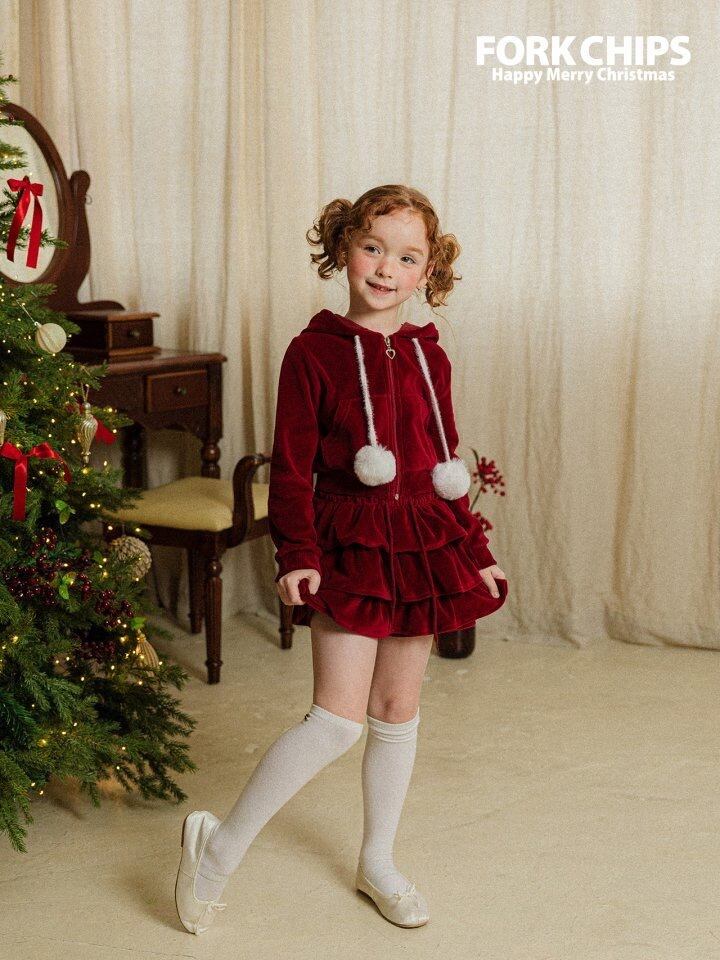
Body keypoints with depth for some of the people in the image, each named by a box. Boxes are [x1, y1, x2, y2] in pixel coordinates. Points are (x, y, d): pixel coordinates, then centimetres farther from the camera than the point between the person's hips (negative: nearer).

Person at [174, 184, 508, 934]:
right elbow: (291, 467, -7)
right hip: (349, 547, -5)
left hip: (424, 547, 5)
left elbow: (448, 466, 13)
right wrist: (296, 554, -16)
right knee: (338, 717, -10)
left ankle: (377, 861, 30)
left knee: (398, 710, 13)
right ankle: (223, 845, 6)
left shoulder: (429, 356, 7)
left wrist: (475, 551, 12)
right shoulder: (313, 352, -6)